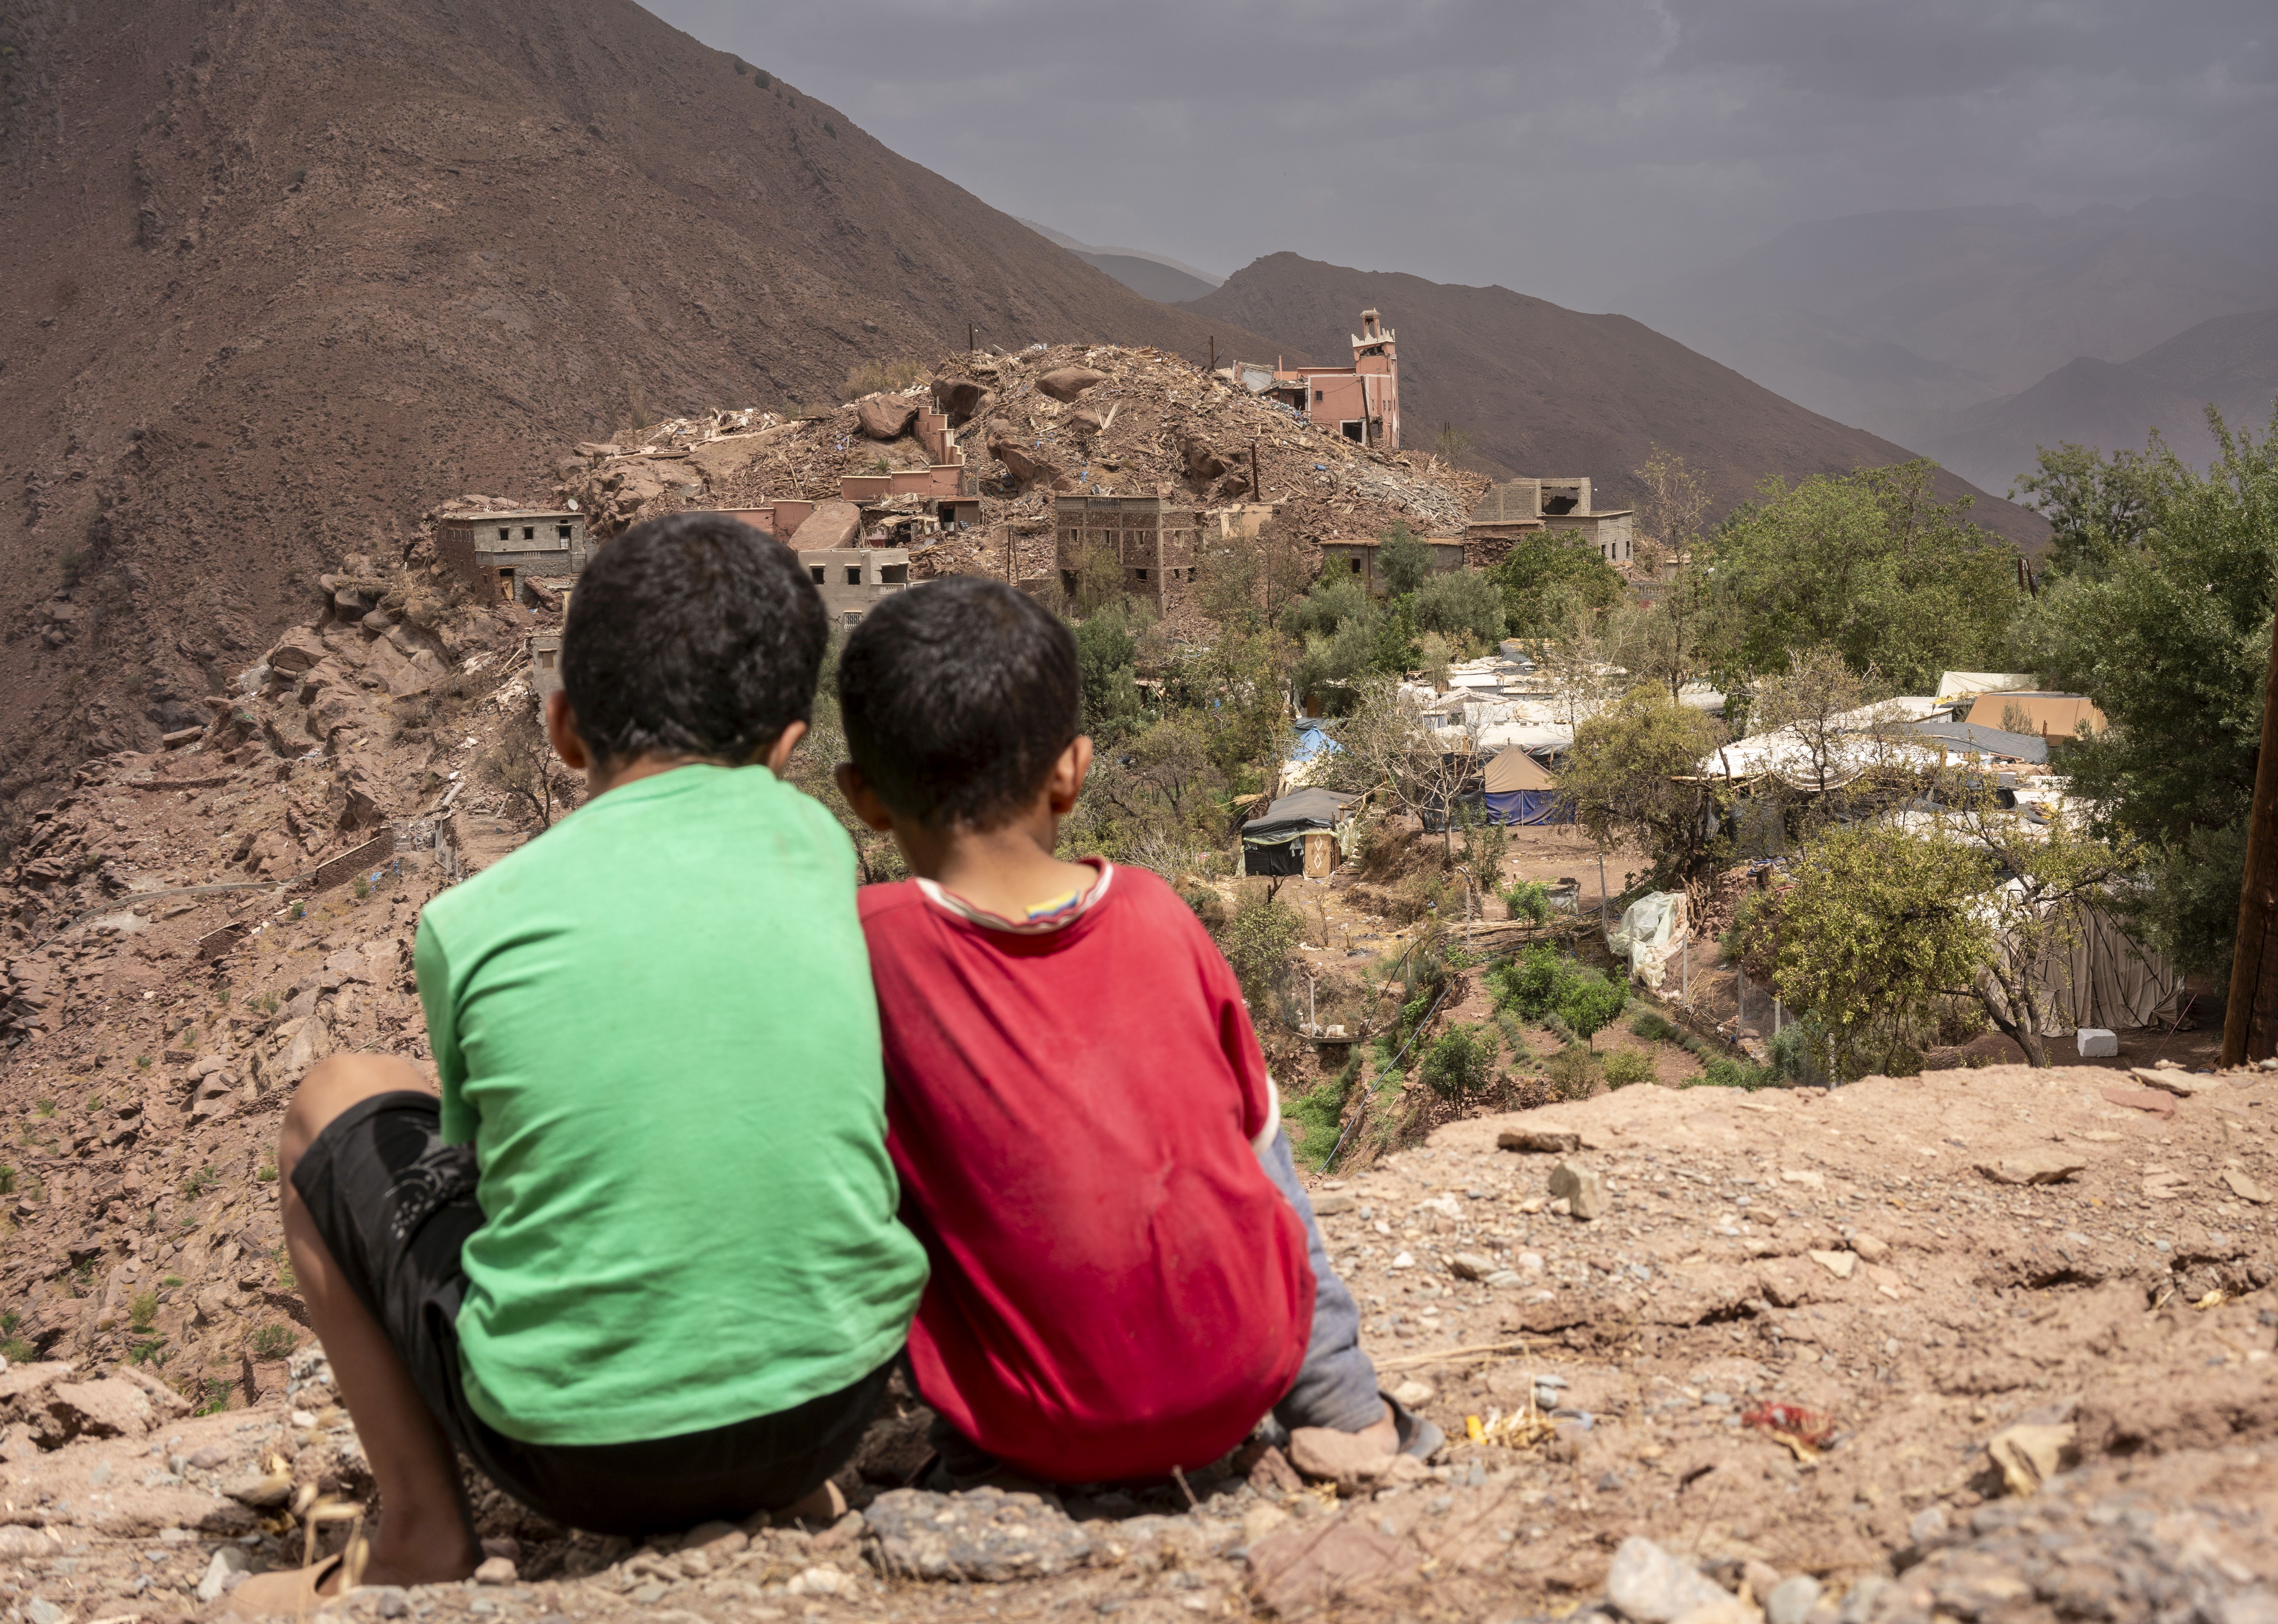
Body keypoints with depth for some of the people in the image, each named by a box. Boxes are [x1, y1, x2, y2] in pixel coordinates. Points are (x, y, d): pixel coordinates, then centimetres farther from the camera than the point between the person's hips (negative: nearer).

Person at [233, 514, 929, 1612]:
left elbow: (486, 1155, 7)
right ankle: (784, 1494, 24)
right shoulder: (813, 842, -1)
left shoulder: (473, 924, -9)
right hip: (832, 1401, 3)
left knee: (336, 1103, 19)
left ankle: (421, 1536, 18)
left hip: (578, 1447, -3)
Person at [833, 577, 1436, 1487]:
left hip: (1042, 1432, -2)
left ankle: (981, 1459, 19)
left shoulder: (868, 946, -14)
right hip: (1239, 1375, 3)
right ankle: (1348, 1414, 32)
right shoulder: (1156, 917, -6)